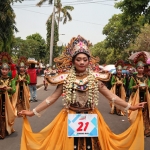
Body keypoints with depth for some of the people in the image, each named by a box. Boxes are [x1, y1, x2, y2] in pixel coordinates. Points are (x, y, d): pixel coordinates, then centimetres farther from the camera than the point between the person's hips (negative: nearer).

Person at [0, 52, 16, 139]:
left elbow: (14, 90, -5)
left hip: (8, 100, -1)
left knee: (7, 115, 4)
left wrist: (8, 88, -22)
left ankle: (7, 130, 18)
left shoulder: (11, 80, -1)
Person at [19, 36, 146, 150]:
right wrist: (33, 112, -4)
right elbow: (52, 98, -1)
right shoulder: (66, 79, -4)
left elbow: (110, 95, 1)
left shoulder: (95, 78, -2)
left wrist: (130, 107, -3)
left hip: (91, 120, 1)